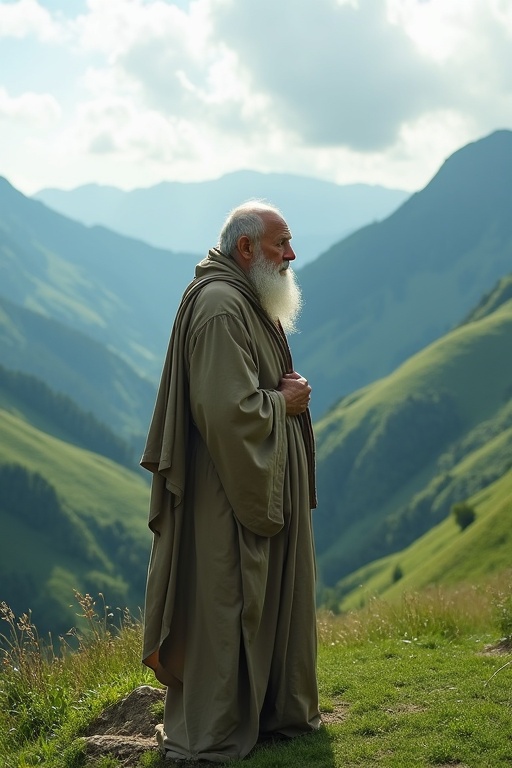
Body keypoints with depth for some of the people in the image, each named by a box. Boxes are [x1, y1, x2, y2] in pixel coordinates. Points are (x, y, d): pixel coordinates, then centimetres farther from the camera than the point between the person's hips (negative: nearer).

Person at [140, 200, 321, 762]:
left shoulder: (254, 304, 13)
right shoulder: (220, 306, -21)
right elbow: (229, 409, -27)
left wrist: (289, 389, 2)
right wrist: (285, 402, -12)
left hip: (268, 485, 11)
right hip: (229, 489, -11)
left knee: (273, 600, 17)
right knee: (222, 608, -1)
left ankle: (277, 711, 30)